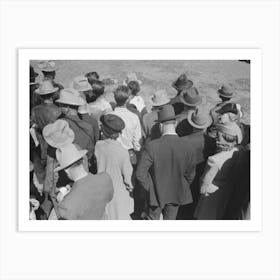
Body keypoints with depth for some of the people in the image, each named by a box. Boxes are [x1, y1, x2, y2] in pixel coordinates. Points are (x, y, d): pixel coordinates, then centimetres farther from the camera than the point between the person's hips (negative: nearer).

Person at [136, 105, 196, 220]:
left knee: (153, 218, 22)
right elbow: (190, 175, -8)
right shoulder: (188, 149, -19)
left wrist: (150, 188, -5)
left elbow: (140, 173, -21)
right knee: (170, 219, 24)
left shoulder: (152, 147, -25)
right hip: (176, 194, 2)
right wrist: (181, 188, 9)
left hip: (157, 193, -1)